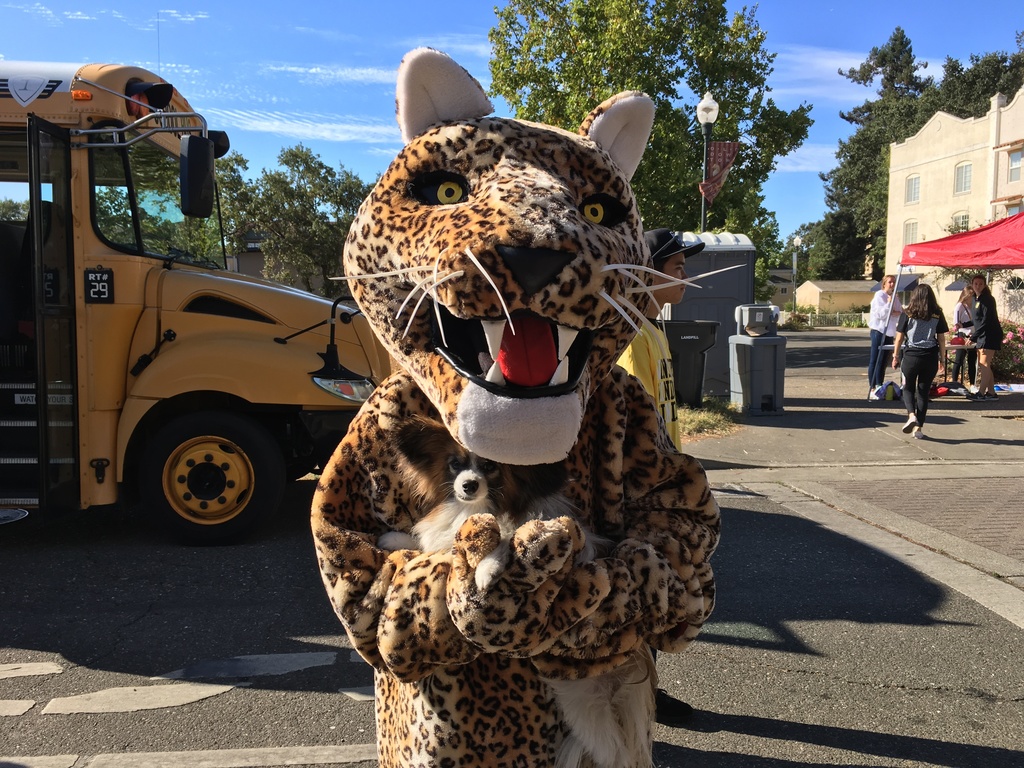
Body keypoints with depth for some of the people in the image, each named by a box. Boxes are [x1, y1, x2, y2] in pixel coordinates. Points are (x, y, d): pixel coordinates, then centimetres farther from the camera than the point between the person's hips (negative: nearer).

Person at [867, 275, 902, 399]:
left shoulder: (895, 297, 12)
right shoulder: (879, 295, -8)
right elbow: (880, 314, -15)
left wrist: (895, 313, -12)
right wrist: (888, 304, -25)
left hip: (889, 332, 7)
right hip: (879, 331, -7)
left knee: (884, 361, 11)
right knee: (875, 360, -7)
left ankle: (879, 387, 18)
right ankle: (872, 389, -7)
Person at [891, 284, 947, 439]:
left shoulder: (907, 314, -2)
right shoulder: (937, 315, 2)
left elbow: (899, 338, 0)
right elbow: (941, 339, 3)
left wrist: (895, 356, 11)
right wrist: (942, 358, 12)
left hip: (911, 355, -1)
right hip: (930, 357, 2)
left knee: (908, 388, 15)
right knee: (923, 391, 10)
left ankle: (911, 415, -11)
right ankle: (919, 427, 9)